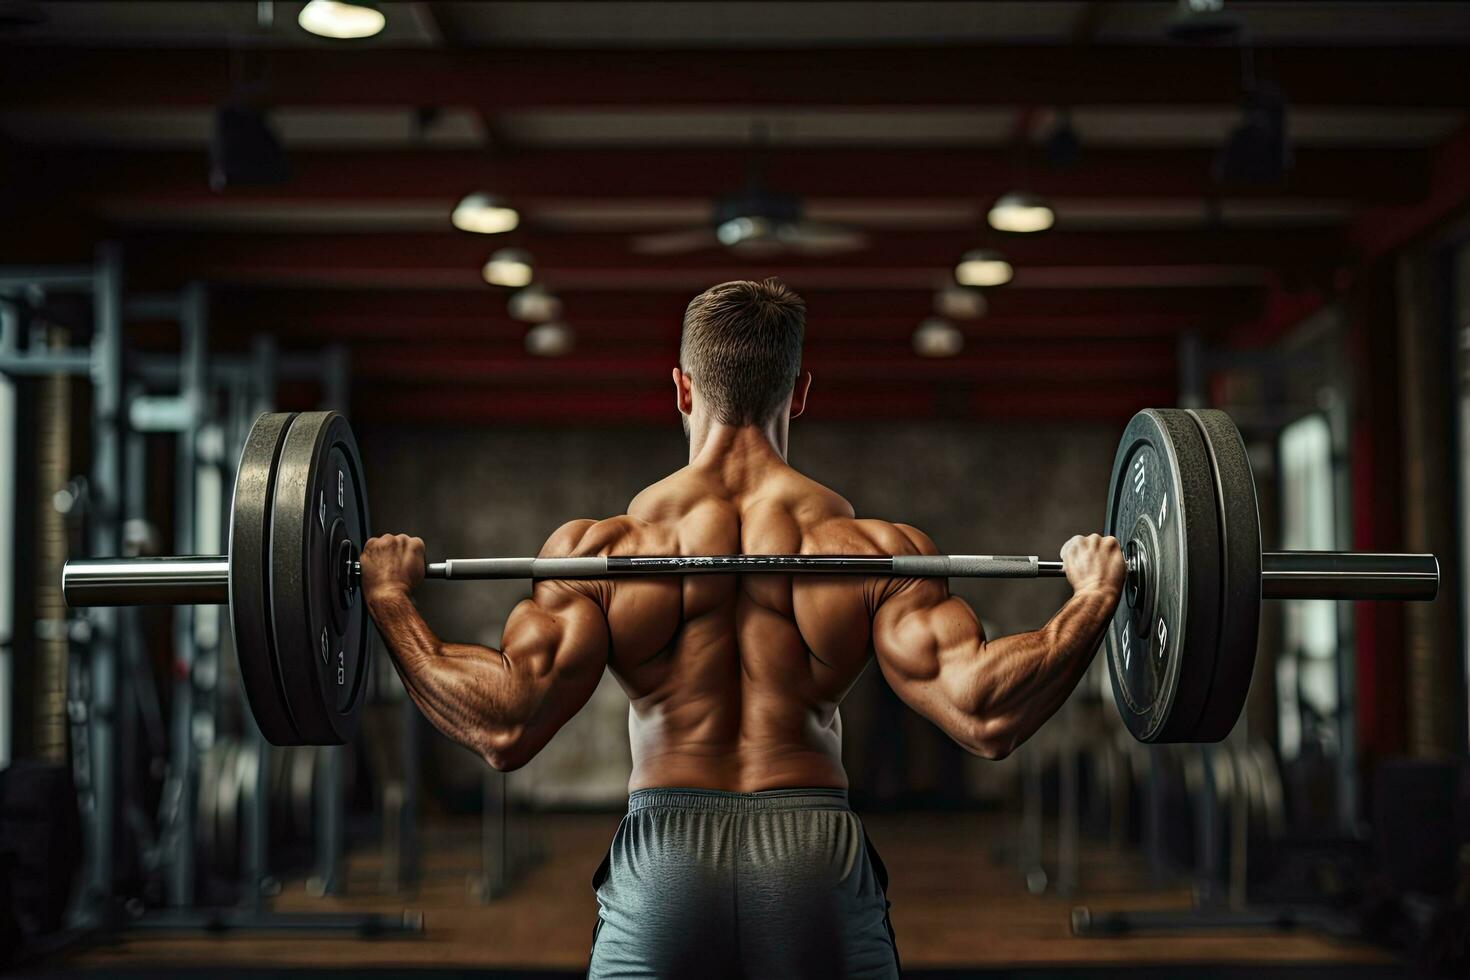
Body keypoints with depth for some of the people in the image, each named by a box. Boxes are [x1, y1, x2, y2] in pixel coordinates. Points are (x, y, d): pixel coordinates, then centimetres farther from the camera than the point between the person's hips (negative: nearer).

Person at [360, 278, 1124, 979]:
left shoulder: (604, 549, 0)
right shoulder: (870, 547, 1)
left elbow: (506, 727, -9)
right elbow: (985, 717, -9)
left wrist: (390, 602, 1)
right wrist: (1091, 601, 2)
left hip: (662, 863, 0)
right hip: (818, 862, 0)